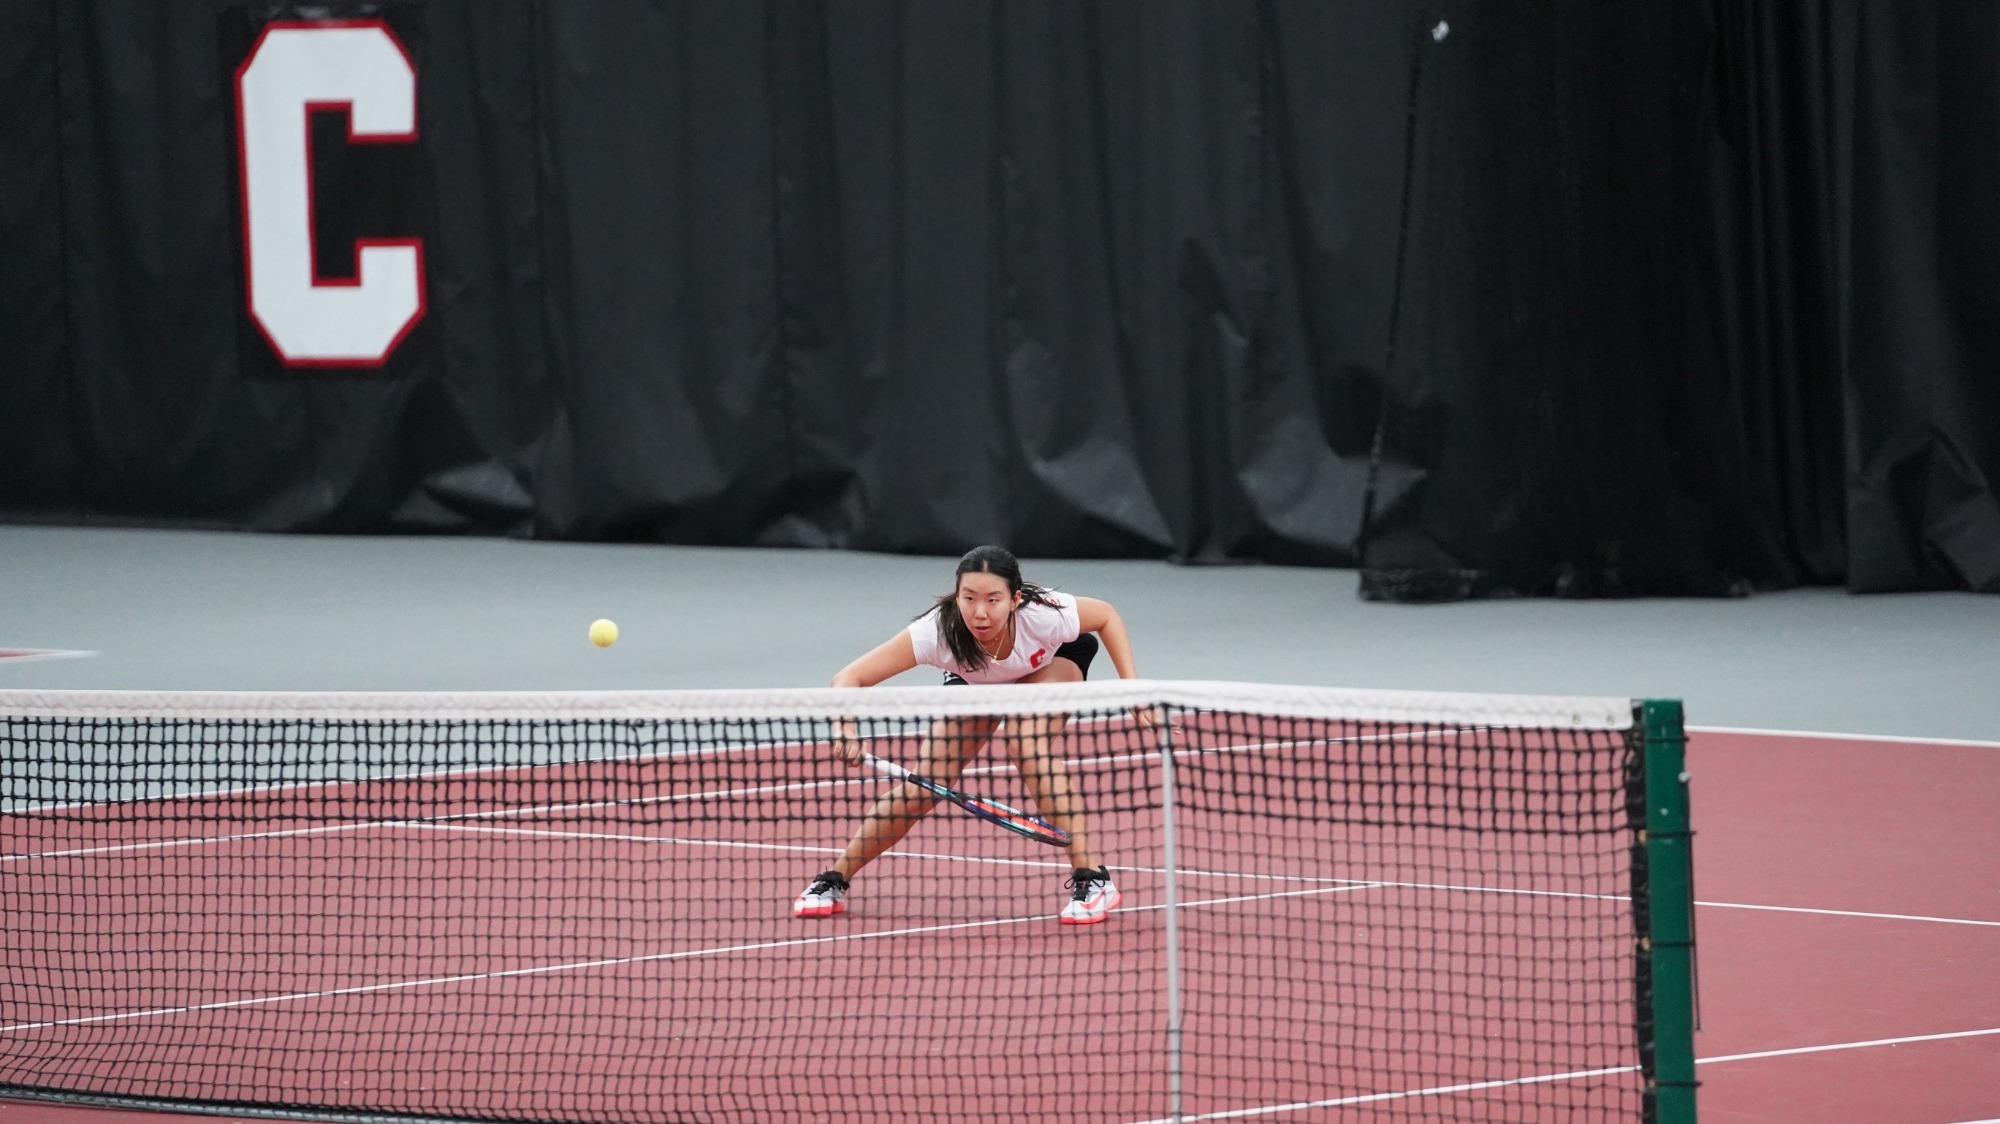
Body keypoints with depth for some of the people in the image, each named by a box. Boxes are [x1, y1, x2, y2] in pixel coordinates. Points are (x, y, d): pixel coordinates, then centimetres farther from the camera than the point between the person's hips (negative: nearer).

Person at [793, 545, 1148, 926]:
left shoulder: (1044, 617, -40)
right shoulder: (936, 633, -40)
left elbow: (1106, 616, -18)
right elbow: (849, 678, -39)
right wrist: (845, 728, -59)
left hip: (1054, 662, -2)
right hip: (974, 681, 2)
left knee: (1027, 742, -32)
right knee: (922, 788, -8)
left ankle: (1091, 878, -25)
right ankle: (834, 881, 13)